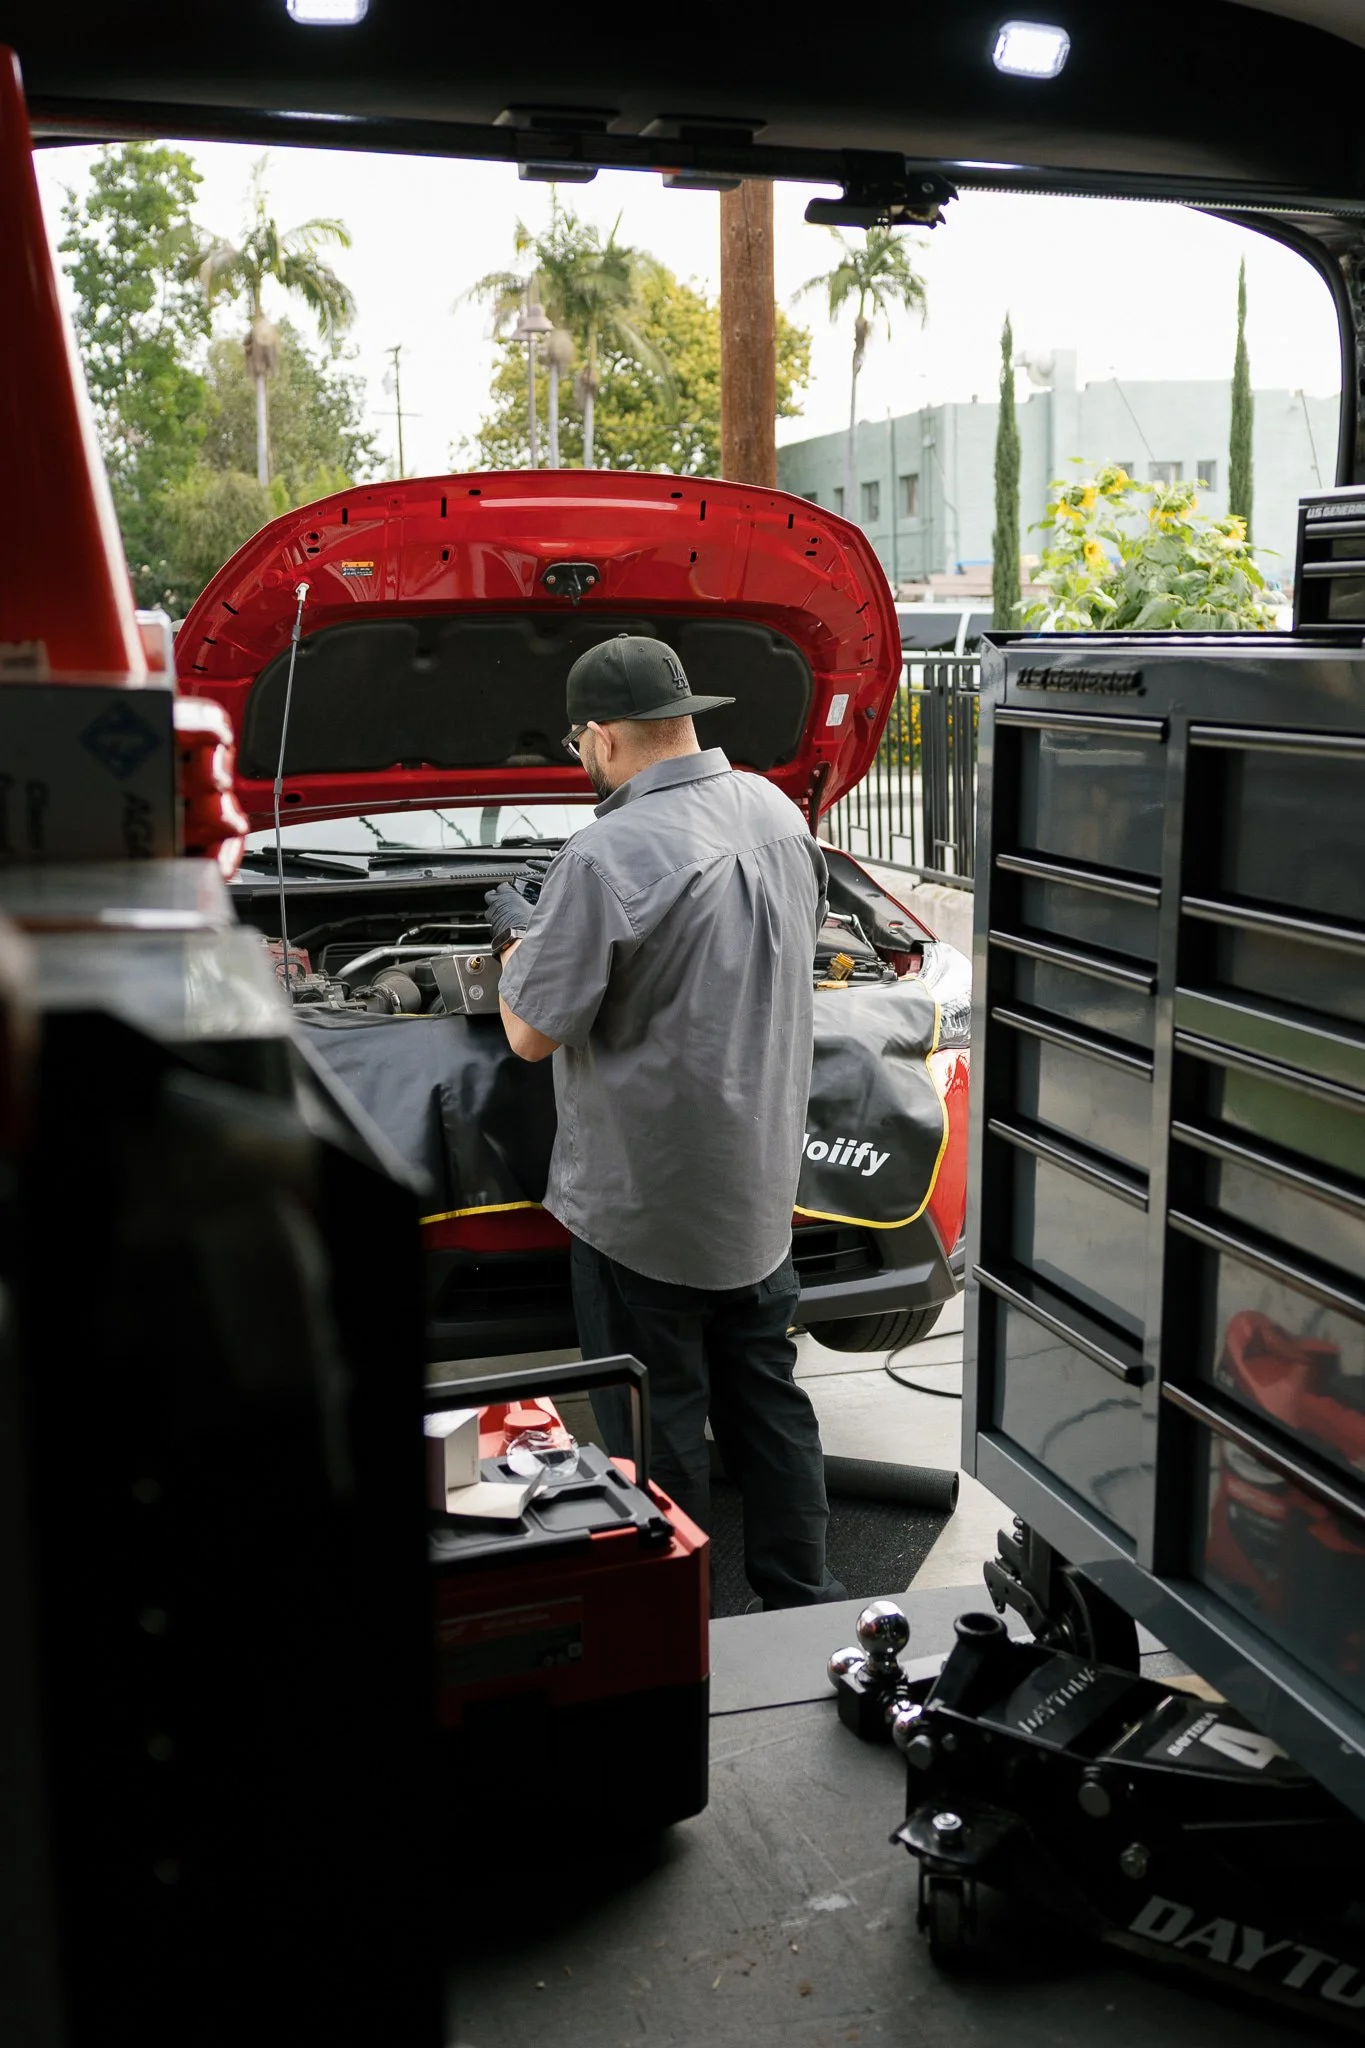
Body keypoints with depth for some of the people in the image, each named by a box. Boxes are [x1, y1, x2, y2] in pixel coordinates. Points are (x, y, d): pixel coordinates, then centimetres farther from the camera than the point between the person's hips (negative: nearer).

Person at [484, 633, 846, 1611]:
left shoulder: (607, 858, -22)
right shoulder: (778, 813, 1)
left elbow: (531, 1033, -16)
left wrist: (519, 937, 5)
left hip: (645, 1205, -7)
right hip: (761, 1191, 7)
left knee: (657, 1430, 7)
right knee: (768, 1401, 20)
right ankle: (804, 1599, 32)